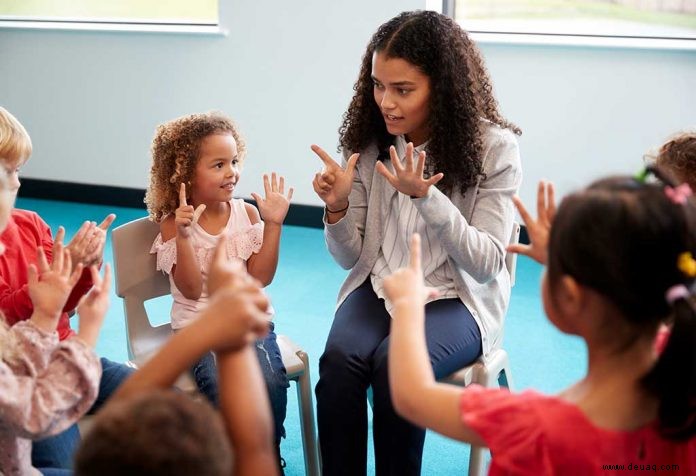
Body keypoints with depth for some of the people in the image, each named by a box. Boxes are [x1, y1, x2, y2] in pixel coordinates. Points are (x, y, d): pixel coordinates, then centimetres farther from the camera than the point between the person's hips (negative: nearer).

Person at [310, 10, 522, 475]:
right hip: (378, 288, 3)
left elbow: (487, 265, -14)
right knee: (338, 360, -27)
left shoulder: (493, 147, -12)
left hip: (457, 298, -3)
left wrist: (426, 197, -28)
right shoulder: (370, 140, -2)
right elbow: (351, 257, 3)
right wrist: (338, 208, -19)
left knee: (394, 366, -31)